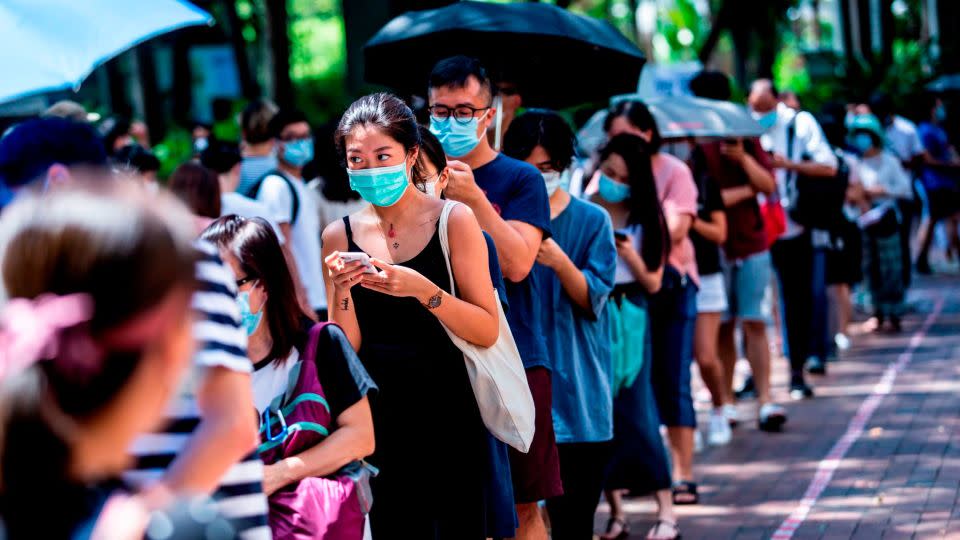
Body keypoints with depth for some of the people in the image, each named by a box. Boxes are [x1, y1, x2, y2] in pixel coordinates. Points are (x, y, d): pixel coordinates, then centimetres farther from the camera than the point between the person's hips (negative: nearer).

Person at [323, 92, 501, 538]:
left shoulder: (454, 221, -5)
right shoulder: (341, 236, 3)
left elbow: (487, 331, -10)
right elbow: (346, 350, 3)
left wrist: (423, 290, -23)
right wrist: (341, 291, -14)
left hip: (449, 415, -2)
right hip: (380, 415, 2)